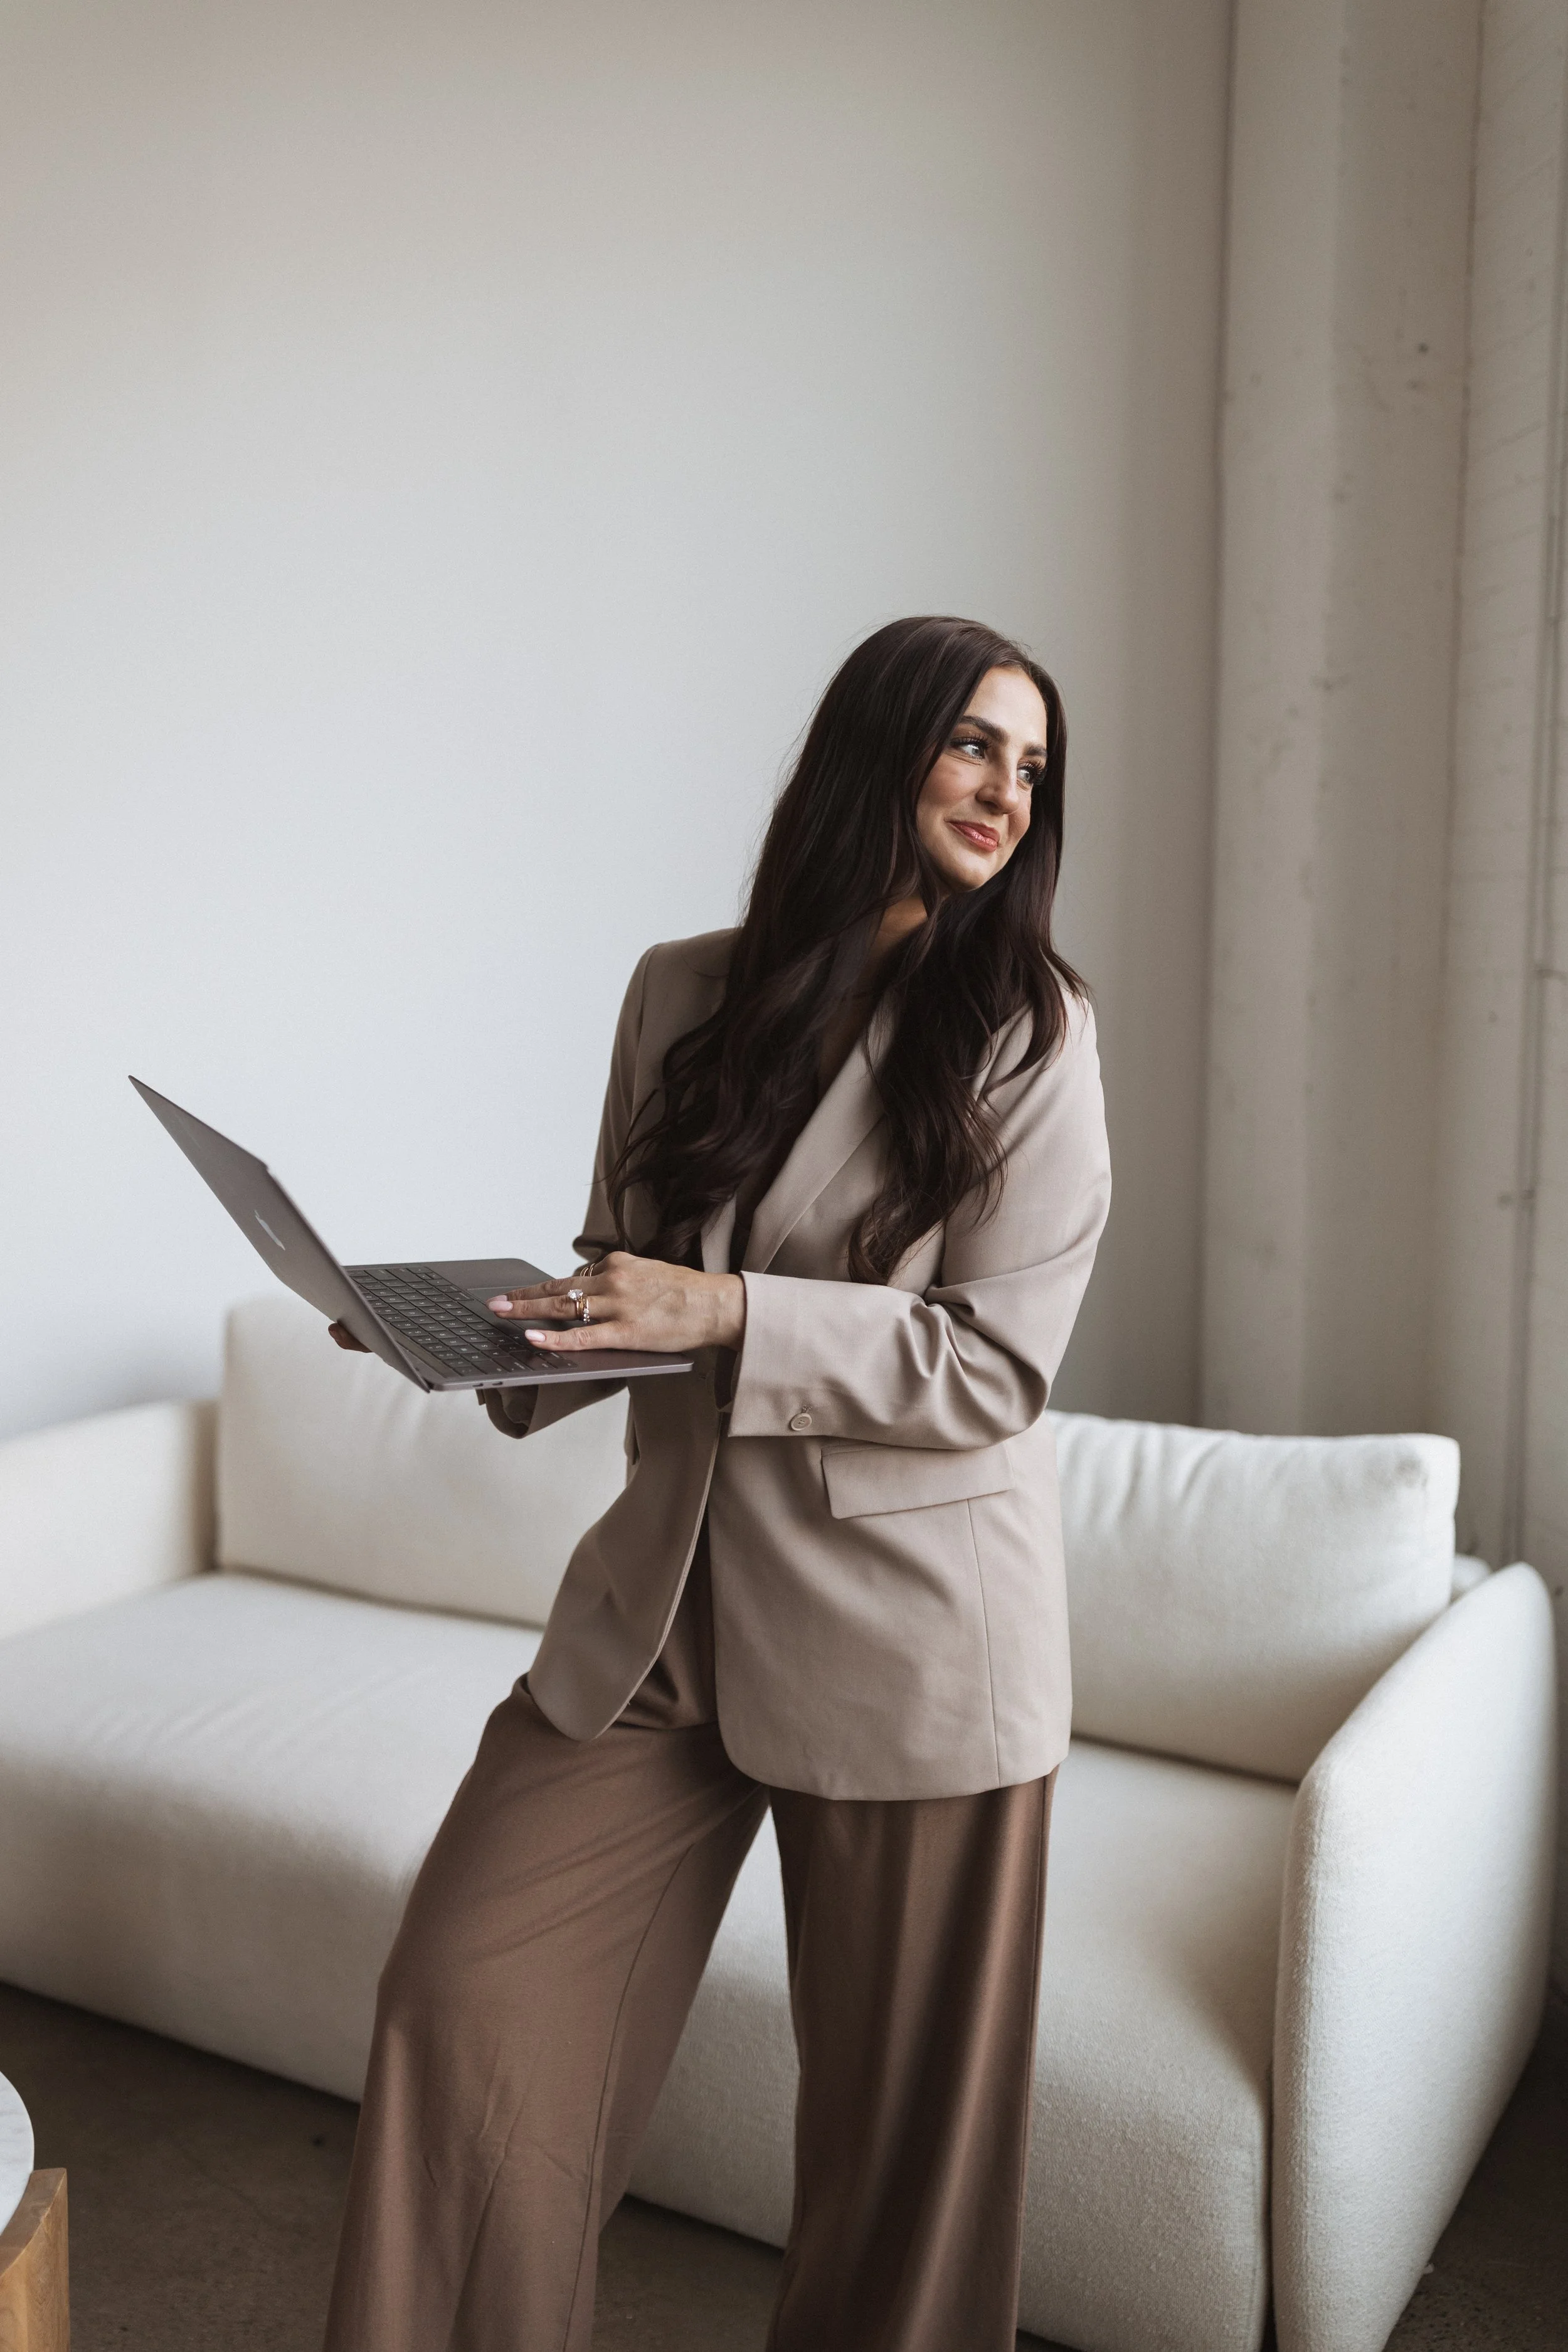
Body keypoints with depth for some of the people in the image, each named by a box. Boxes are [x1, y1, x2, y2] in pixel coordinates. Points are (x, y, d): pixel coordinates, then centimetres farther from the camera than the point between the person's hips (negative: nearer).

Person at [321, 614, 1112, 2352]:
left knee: (899, 2095, 10)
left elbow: (993, 1368, -12)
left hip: (906, 1632, -3)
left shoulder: (1031, 1032, -6)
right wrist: (485, 1336, -3)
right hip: (662, 1602, 4)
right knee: (462, 1990, 4)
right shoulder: (682, 992, 5)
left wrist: (731, 1317, -21)